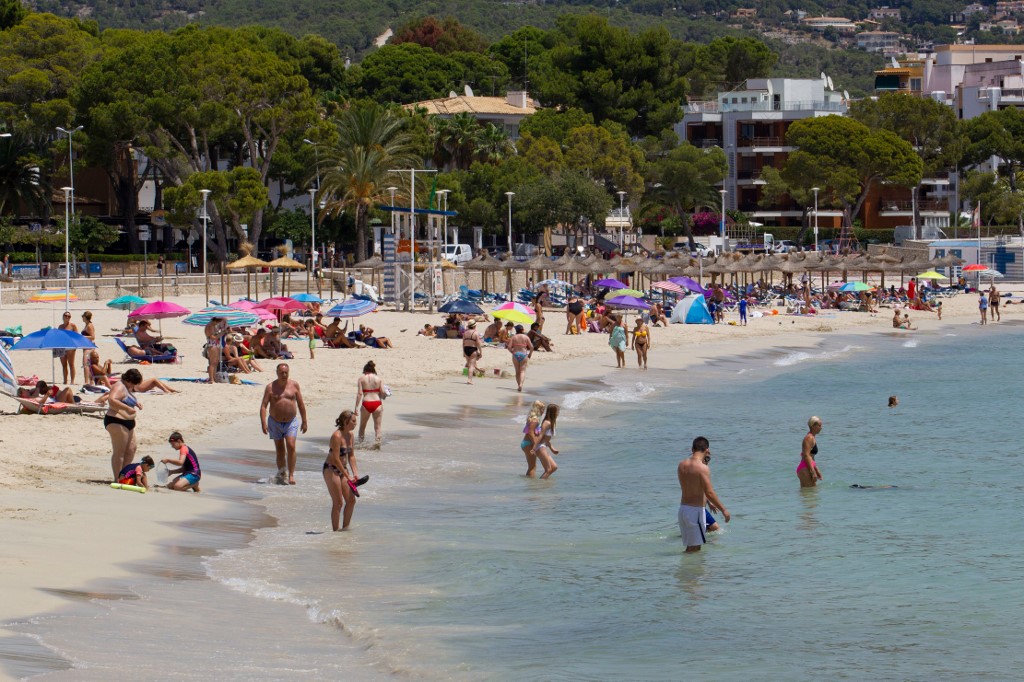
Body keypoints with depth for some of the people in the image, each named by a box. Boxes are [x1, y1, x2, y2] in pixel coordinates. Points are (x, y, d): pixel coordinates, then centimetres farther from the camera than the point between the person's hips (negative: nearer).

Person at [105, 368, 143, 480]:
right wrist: (128, 408, -33)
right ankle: (117, 479, -5)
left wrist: (136, 403, 16)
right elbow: (112, 400, -32)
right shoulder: (120, 387, -15)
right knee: (119, 452, -8)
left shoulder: (128, 388, 17)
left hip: (128, 422, 11)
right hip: (117, 422, -11)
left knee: (131, 449, 15)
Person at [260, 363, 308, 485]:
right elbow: (264, 405, -8)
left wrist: (304, 421, 7)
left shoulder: (294, 385, 1)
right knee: (280, 449, 7)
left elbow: (301, 403, 8)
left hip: (291, 421, 0)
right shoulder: (271, 387, -5)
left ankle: (291, 475, -14)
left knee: (291, 446, -16)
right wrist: (263, 422, -18)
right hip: (275, 422, 0)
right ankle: (281, 474, 20)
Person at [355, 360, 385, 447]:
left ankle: (360, 442, 22)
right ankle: (377, 442, -8)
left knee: (362, 425, 17)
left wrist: (356, 407, -5)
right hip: (377, 403, 0)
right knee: (378, 425, 4)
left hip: (366, 404, 0)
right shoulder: (378, 379, 5)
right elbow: (383, 392, -3)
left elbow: (359, 393, -6)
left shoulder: (361, 379, 2)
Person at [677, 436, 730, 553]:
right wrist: (723, 509, -10)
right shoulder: (702, 468, -16)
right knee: (695, 548, -3)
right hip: (696, 510, -8)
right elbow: (709, 492, -19)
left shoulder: (682, 465, 7)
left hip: (683, 508, 8)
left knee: (690, 547, 15)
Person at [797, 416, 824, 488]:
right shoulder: (809, 438, -12)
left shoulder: (812, 438, 19)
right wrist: (813, 472, -22)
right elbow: (806, 456, -20)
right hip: (805, 469, -11)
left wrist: (817, 470, 26)